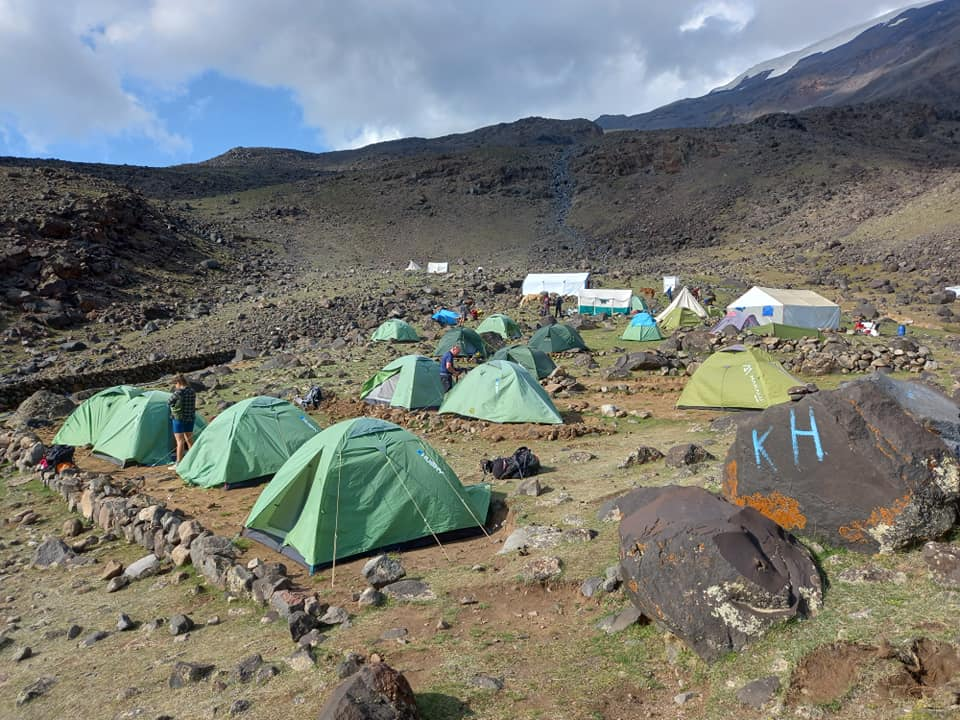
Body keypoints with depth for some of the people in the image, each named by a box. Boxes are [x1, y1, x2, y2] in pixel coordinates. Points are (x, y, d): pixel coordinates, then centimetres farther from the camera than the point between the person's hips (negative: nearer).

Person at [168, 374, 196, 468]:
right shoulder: (192, 392, 5)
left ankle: (178, 464, 1)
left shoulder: (179, 392, -17)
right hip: (190, 418, 7)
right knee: (189, 439, 16)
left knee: (180, 440, -3)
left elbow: (169, 401, -7)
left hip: (179, 418, -7)